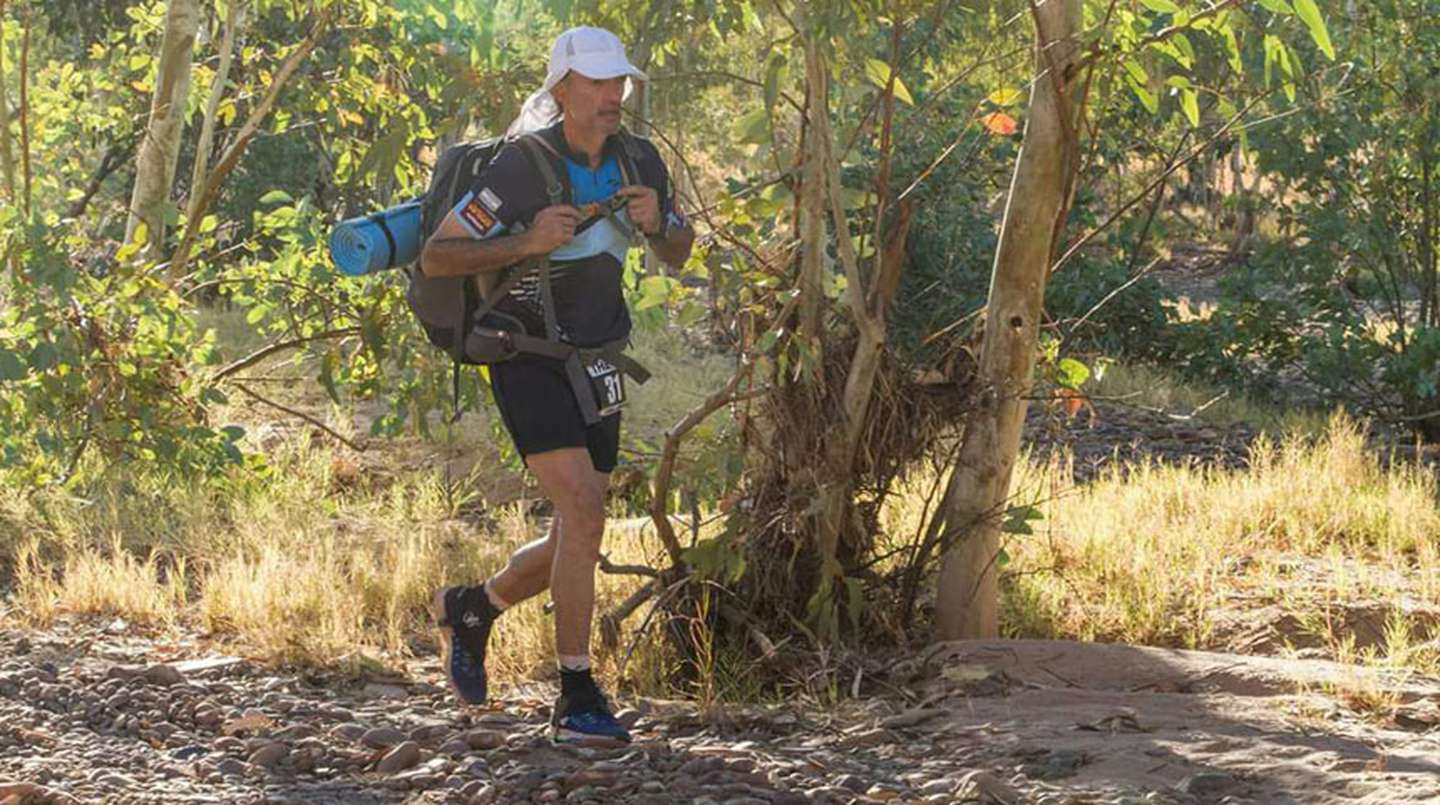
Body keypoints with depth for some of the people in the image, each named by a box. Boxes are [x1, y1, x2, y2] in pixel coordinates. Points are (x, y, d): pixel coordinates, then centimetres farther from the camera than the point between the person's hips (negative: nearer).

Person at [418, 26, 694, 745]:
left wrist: (656, 222, -9)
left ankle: (469, 608, 37)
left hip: (595, 363, 7)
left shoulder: (638, 160, 0)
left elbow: (677, 252, 14)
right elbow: (436, 256, -16)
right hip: (527, 359, -7)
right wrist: (527, 242, -28)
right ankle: (576, 700, -13)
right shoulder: (521, 167, -18)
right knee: (583, 514, -21)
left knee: (577, 539, 9)